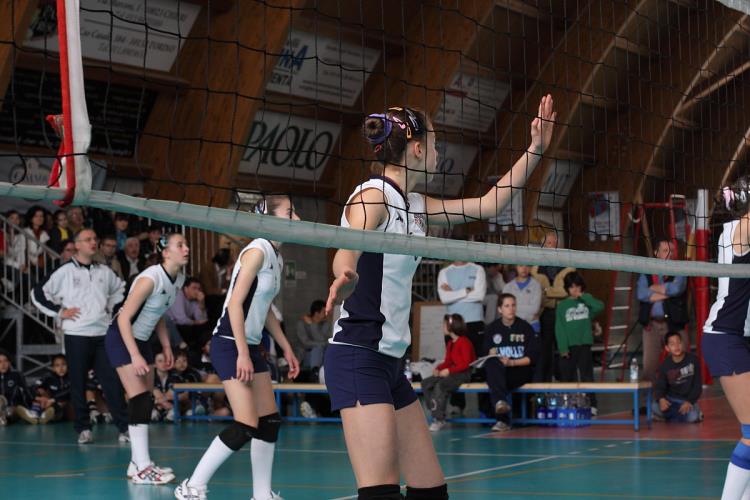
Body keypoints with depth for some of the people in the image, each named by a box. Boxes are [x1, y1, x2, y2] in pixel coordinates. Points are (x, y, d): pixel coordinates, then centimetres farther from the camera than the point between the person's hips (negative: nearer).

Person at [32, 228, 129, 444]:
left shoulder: (104, 271, 10)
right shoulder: (65, 271, -2)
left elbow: (120, 289, 29)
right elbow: (38, 293, -2)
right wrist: (59, 311, -6)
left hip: (103, 334, 3)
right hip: (77, 335, -3)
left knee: (112, 381, -1)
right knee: (78, 383, 2)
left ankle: (124, 427, 0)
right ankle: (83, 428, 10)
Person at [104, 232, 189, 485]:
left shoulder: (178, 278, 0)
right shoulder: (150, 278, -25)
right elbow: (124, 318, -25)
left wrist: (166, 346, 8)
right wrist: (135, 356, -29)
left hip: (142, 339, 9)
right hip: (121, 338, -9)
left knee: (146, 401, 7)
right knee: (139, 400, -14)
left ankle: (138, 462, 13)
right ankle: (141, 468, -14)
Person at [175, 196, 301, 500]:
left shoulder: (276, 256, 11)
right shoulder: (257, 251, -15)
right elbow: (235, 304, -20)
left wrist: (286, 348, 19)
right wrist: (242, 355, -22)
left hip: (251, 346, 10)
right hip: (230, 346, -10)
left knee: (270, 422, 8)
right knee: (246, 426, -14)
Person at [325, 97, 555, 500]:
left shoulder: (412, 205, 15)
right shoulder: (373, 195, -11)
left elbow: (488, 205, 22)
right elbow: (347, 252, -31)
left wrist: (536, 150, 20)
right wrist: (346, 277, -54)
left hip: (390, 361, 10)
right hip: (358, 357, -10)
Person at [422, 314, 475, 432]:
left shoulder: (464, 342, -13)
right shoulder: (450, 343, 13)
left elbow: (466, 363, -18)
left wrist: (449, 371, -22)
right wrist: (438, 368, -3)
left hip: (464, 374, -9)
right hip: (453, 372, 9)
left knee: (440, 385, -32)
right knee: (426, 383, -5)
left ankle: (439, 420, -25)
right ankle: (435, 414, -9)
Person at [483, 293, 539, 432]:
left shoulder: (525, 327, 3)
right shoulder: (492, 329, 10)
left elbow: (532, 357, -3)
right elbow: (486, 353, 8)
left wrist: (512, 362, -16)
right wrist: (492, 355, -16)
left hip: (521, 370, -2)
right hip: (498, 371, 2)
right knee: (491, 364, -35)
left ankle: (502, 420, -35)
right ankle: (501, 401, -52)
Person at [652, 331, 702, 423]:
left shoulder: (693, 359, -10)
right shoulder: (665, 365, -3)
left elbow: (697, 385, -6)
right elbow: (660, 386, -2)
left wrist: (689, 401, -18)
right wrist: (661, 399, -25)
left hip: (687, 399, -2)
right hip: (671, 399, 2)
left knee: (692, 417, -33)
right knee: (656, 408, -29)